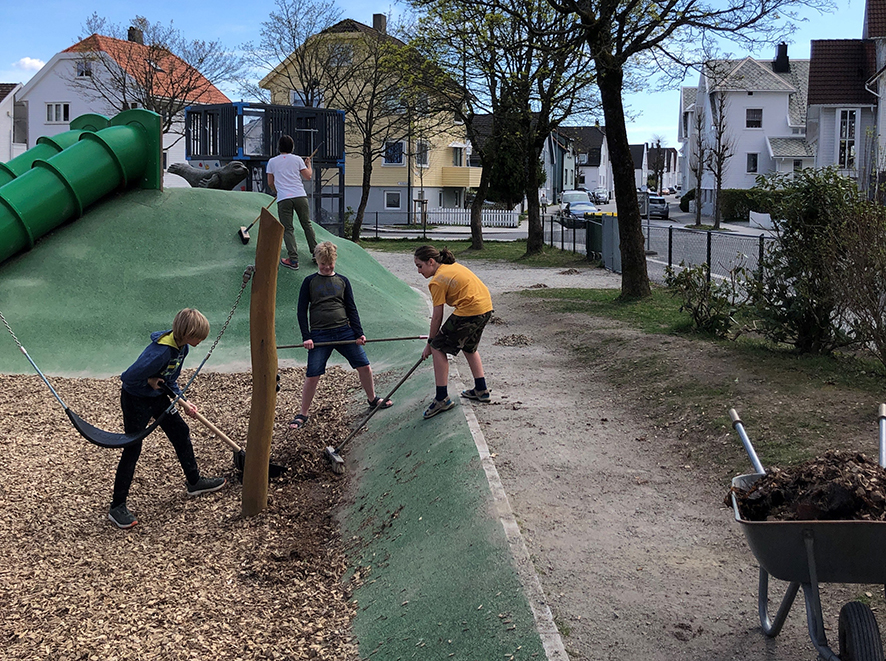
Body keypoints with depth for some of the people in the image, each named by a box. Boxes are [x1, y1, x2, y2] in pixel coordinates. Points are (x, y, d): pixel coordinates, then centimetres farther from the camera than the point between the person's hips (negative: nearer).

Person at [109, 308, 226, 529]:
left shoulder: (182, 348, -5)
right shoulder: (161, 352, -35)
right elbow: (128, 377, -33)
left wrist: (183, 403, 3)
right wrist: (150, 382, -18)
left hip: (157, 396, 9)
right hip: (135, 400, -9)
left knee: (181, 432, 16)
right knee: (132, 449, -4)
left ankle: (194, 481, 34)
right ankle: (117, 506, 6)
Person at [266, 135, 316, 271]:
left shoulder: (272, 162, 8)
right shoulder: (297, 159, 7)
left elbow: (270, 183, 14)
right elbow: (308, 177, 9)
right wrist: (308, 164, 27)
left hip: (283, 199, -1)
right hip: (300, 196, 1)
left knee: (288, 229, 1)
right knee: (307, 225, 12)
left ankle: (293, 260, -6)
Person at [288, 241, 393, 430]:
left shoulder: (343, 281, 11)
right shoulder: (310, 282, 5)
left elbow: (351, 309, 12)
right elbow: (302, 311, 5)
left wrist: (359, 333, 2)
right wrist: (306, 337, -4)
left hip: (344, 331, 2)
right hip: (320, 335, -2)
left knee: (364, 366, 1)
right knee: (312, 376, -6)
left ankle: (372, 399, 26)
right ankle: (303, 414, 9)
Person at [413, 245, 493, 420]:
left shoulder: (437, 281, -10)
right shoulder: (452, 266, 15)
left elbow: (437, 317, -7)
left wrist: (430, 344, 3)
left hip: (469, 312, -9)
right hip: (486, 308, 9)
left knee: (438, 348, 1)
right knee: (469, 347, 29)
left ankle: (442, 398, 0)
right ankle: (481, 390, 36)